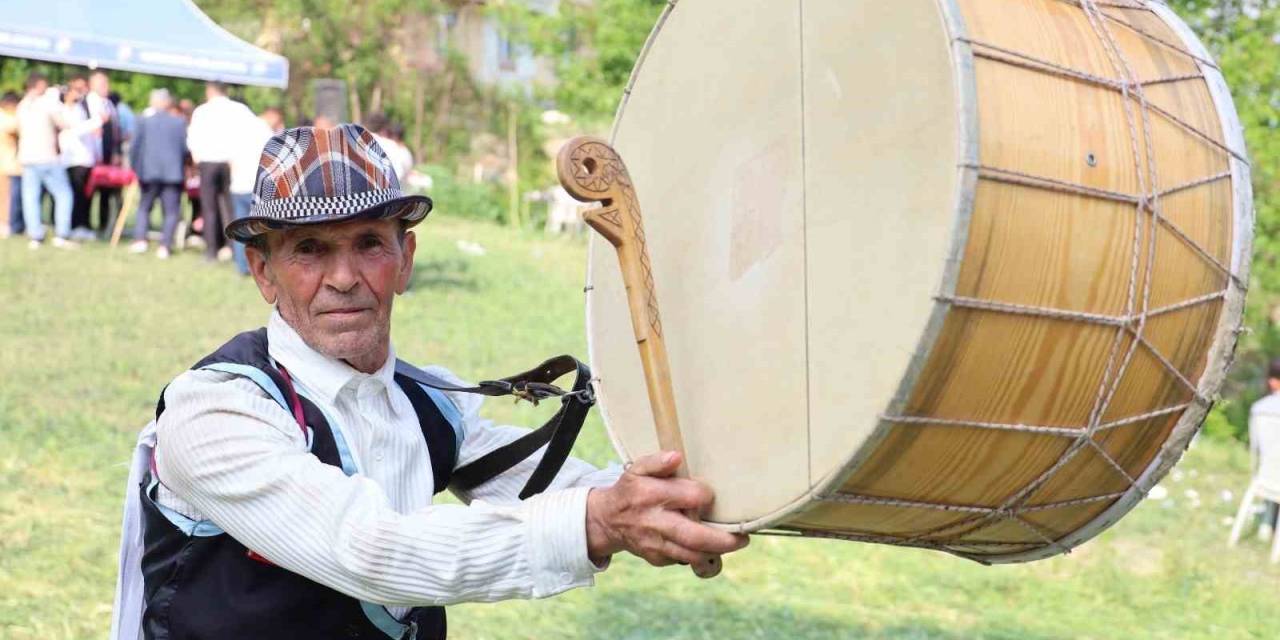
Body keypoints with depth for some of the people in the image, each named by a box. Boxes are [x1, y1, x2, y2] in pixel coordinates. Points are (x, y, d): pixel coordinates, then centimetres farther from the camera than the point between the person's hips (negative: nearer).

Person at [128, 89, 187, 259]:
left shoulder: (145, 121, 2)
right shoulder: (180, 122, 1)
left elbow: (134, 146, 1)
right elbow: (185, 148, 0)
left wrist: (135, 167, 13)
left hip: (149, 171, 1)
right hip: (173, 172, -1)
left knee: (144, 206, 14)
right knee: (171, 210, 3)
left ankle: (140, 240, 0)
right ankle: (164, 245, -7)